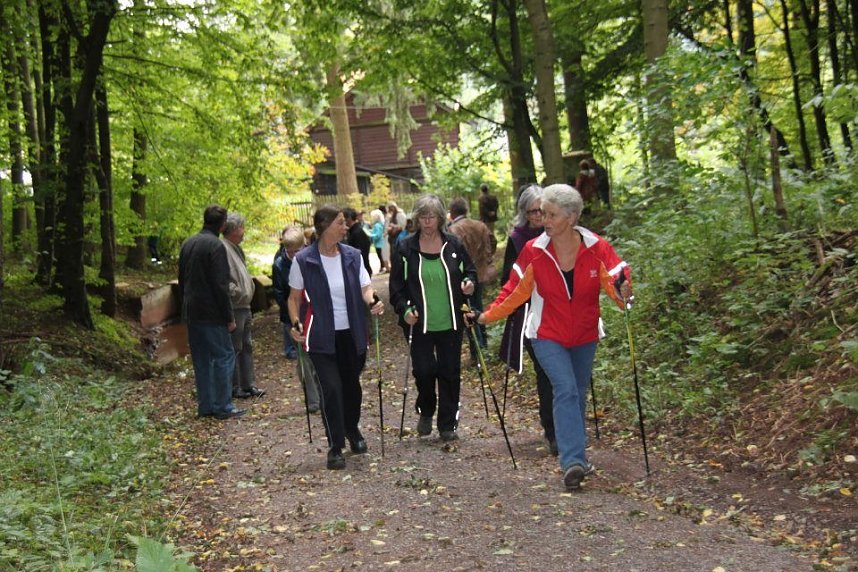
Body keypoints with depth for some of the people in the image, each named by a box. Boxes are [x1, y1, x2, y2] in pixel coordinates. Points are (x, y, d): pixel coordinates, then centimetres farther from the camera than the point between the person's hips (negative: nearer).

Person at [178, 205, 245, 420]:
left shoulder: (187, 244, 12)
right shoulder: (216, 246, -14)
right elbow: (220, 285, -17)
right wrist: (229, 317, -12)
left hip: (191, 314, 8)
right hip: (211, 314, -8)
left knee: (202, 360, 12)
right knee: (224, 356, -1)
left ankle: (205, 406, 15)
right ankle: (223, 406, -1)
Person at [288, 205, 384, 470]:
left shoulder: (352, 256, 2)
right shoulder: (304, 260, -7)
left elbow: (365, 287, 0)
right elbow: (294, 297, 3)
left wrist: (373, 300, -22)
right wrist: (296, 323, -11)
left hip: (352, 334, 3)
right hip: (321, 336, -3)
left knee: (351, 385, 15)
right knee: (331, 388, -11)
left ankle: (352, 429, 42)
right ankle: (335, 447, 1)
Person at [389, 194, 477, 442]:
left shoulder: (453, 244, 3)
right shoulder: (406, 248, -1)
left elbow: (470, 271, 14)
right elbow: (396, 285, 2)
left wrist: (469, 282, -8)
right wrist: (404, 309, -12)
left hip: (451, 323, 1)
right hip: (420, 324, -1)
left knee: (450, 373, 5)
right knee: (424, 371, -6)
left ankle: (448, 425, 18)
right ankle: (426, 412, 24)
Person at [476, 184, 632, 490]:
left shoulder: (597, 248, -12)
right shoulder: (533, 251, -11)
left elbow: (616, 280, -15)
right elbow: (515, 289, -3)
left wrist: (623, 292, -38)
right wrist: (488, 315, -8)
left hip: (584, 336, 2)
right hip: (548, 336, -2)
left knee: (578, 394, 15)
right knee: (566, 390, -20)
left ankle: (575, 456, 32)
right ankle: (574, 462, -25)